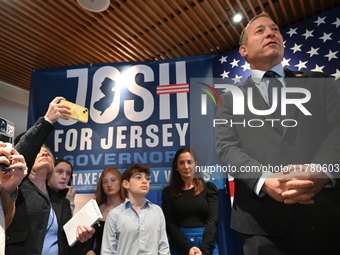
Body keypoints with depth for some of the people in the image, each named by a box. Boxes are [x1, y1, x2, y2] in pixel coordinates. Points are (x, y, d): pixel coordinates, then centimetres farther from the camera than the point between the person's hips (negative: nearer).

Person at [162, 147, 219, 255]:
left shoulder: (209, 188, 1)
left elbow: (212, 220, -6)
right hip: (179, 245, 0)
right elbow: (169, 224, -3)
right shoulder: (168, 192, 2)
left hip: (206, 243, 0)